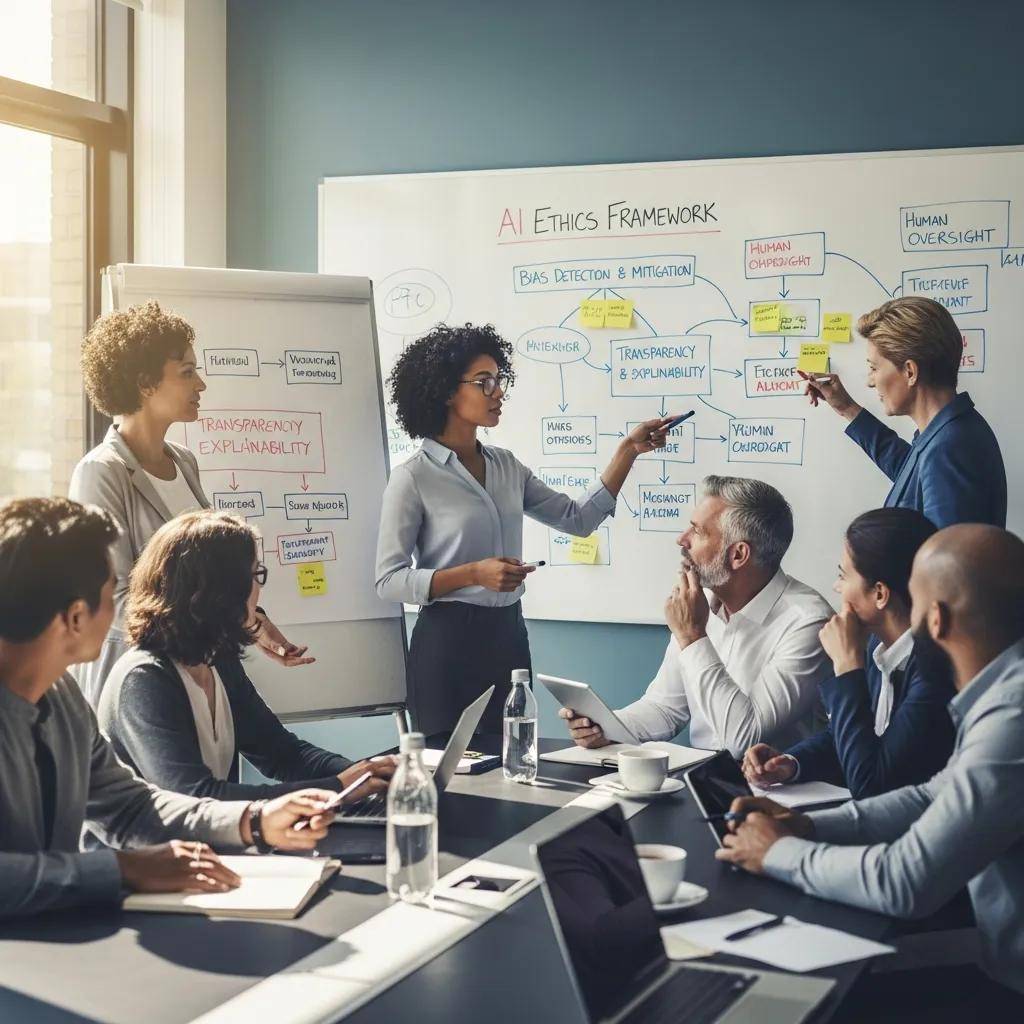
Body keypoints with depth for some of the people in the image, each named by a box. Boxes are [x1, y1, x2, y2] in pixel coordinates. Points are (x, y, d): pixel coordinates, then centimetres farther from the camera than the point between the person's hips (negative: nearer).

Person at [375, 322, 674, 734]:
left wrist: (628, 450, 3)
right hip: (449, 640, -6)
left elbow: (578, 519, 9)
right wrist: (473, 573, -21)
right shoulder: (413, 478, -10)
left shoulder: (506, 466, 8)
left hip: (508, 635, 6)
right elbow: (388, 581, -12)